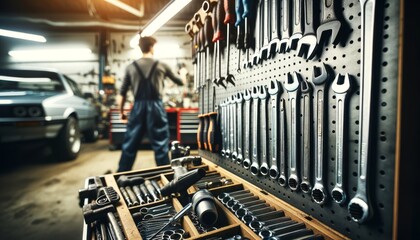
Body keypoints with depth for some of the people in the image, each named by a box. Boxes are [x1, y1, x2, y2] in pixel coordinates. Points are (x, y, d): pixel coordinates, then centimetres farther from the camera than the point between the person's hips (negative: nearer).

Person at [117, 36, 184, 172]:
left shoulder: (131, 67, 6)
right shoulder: (162, 66, 3)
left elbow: (122, 93, 5)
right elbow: (180, 82, 17)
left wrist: (121, 111, 18)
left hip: (138, 107, 2)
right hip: (156, 107, -2)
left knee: (130, 144, 12)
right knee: (160, 145, 6)